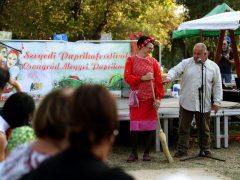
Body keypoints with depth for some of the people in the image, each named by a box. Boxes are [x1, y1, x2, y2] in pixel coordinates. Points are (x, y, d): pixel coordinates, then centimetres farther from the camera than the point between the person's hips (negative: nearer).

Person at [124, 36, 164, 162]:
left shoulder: (153, 62, 5)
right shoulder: (131, 60, 2)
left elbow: (159, 80, 0)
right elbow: (127, 77, -7)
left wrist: (158, 98, -8)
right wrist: (143, 78, -19)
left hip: (150, 99, 1)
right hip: (136, 98, -1)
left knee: (150, 126, 2)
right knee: (134, 126, -1)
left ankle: (146, 153, 13)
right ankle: (134, 153, 10)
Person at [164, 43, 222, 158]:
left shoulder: (213, 67, 4)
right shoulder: (186, 63, 3)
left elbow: (217, 86, 6)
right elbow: (175, 71, -10)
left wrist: (217, 101, 1)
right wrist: (169, 77, -32)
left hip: (204, 105, 0)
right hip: (186, 103, 0)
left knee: (204, 128, 11)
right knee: (184, 128, 3)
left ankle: (205, 149, 25)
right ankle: (182, 150, 11)